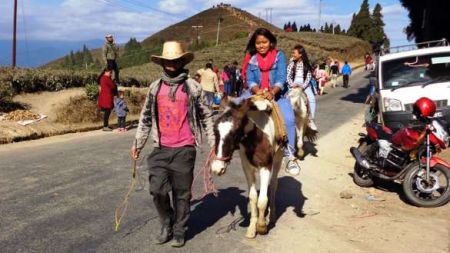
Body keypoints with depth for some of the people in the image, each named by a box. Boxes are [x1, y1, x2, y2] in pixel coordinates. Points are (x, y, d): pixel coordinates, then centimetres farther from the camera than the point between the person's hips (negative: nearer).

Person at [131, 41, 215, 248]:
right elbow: (146, 117, 13)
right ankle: (166, 223, 26)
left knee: (182, 192, 6)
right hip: (160, 149, 3)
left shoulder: (192, 86, -1)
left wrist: (214, 142, 0)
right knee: (157, 190, 1)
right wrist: (138, 143, 14)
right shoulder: (155, 87, 7)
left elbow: (205, 116, 2)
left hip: (184, 149, -2)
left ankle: (179, 231, 23)